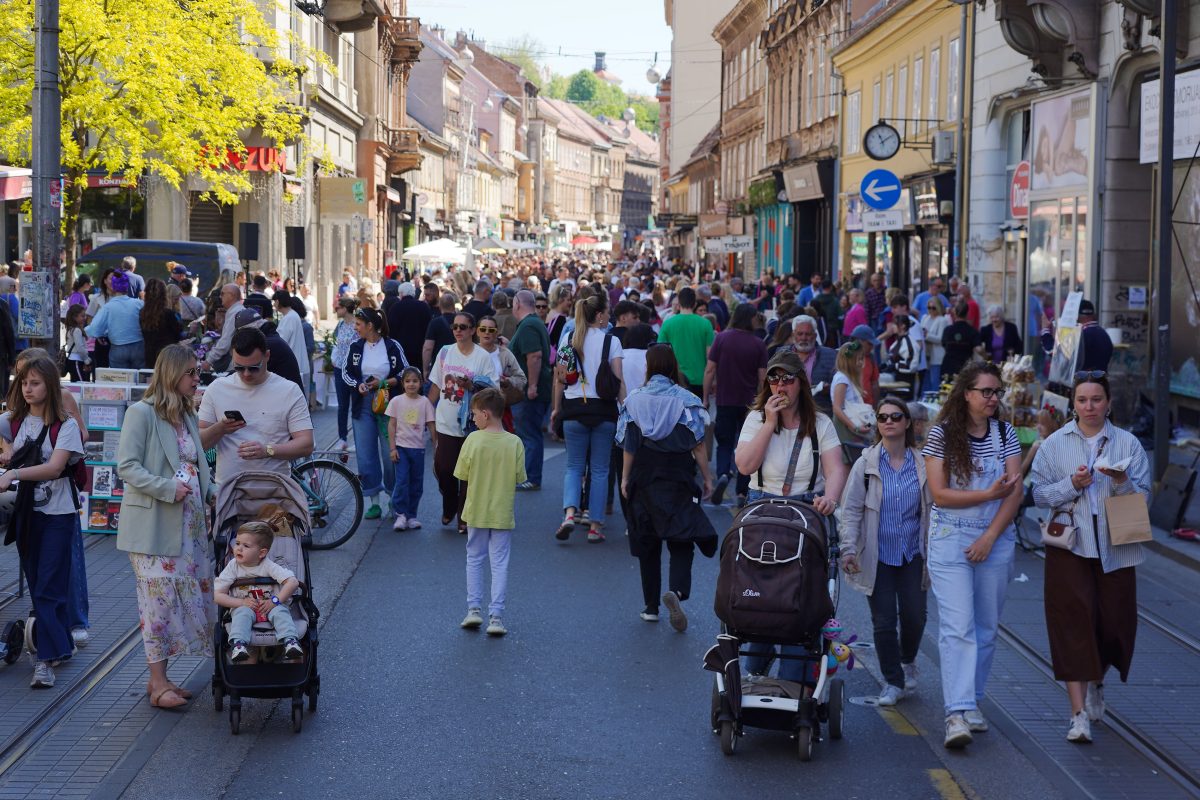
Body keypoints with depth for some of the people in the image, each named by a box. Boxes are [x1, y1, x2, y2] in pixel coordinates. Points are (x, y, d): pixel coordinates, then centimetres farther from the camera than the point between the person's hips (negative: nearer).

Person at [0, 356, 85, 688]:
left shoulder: (65, 425, -9)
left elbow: (55, 467, -20)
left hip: (58, 514, -5)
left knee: (48, 588, -9)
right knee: (36, 585, 11)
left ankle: (47, 659, -10)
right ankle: (61, 646, 22)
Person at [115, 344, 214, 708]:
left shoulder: (188, 416, 16)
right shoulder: (141, 414, -8)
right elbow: (126, 466, -14)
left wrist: (212, 493, 3)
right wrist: (167, 489, -20)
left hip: (189, 524, 8)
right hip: (153, 524, -8)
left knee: (189, 597, 7)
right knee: (160, 598, -6)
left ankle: (160, 677, 16)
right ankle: (158, 684, 1)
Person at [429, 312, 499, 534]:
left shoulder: (483, 357, -4)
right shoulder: (445, 352, 8)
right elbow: (436, 385, 14)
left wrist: (471, 386, -20)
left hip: (471, 424, -3)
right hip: (446, 422, 3)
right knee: (442, 468, 2)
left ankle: (464, 518, 12)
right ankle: (449, 509, 27)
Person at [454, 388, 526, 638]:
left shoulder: (473, 439, -13)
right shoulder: (514, 443, -9)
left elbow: (462, 475, -7)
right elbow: (519, 478, -4)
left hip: (476, 511, 0)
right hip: (503, 512, 0)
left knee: (474, 559, 17)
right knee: (500, 563, 6)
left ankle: (474, 608, 16)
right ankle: (496, 615, 3)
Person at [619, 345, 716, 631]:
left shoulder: (634, 400, -1)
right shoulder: (686, 400, -6)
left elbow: (628, 447, 1)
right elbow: (698, 446, -6)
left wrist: (625, 479, 10)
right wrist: (707, 478, 4)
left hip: (643, 478, 2)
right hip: (678, 479, -2)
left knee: (647, 545, 12)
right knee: (681, 542, 0)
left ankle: (651, 607, 15)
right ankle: (676, 590, -25)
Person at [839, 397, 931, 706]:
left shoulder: (922, 464, 1)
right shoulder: (866, 464, -3)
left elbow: (933, 508, 7)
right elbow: (851, 509, -3)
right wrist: (849, 548, -14)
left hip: (913, 554, 1)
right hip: (877, 556, -1)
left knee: (914, 617, 2)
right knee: (883, 621, -1)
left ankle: (908, 661, 34)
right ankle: (894, 681, 15)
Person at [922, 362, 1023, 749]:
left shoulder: (1004, 433, 6)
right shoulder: (942, 434, -3)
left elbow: (1015, 491, 0)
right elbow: (939, 493, -9)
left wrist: (989, 537, -10)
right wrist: (989, 493, -15)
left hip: (996, 539, 4)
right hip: (950, 539, -3)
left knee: (986, 627, 8)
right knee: (957, 627, -12)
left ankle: (972, 704, 21)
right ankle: (957, 714, -18)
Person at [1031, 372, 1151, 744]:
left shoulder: (1128, 443, 6)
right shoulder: (1054, 444, 4)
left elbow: (1144, 497, 4)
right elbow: (1039, 494, 2)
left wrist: (1123, 482, -16)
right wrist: (1072, 485, -14)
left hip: (1115, 547, 2)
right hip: (1069, 546, -1)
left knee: (1115, 622, 7)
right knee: (1074, 623, -9)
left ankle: (1096, 684, 40)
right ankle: (1079, 714, -9)